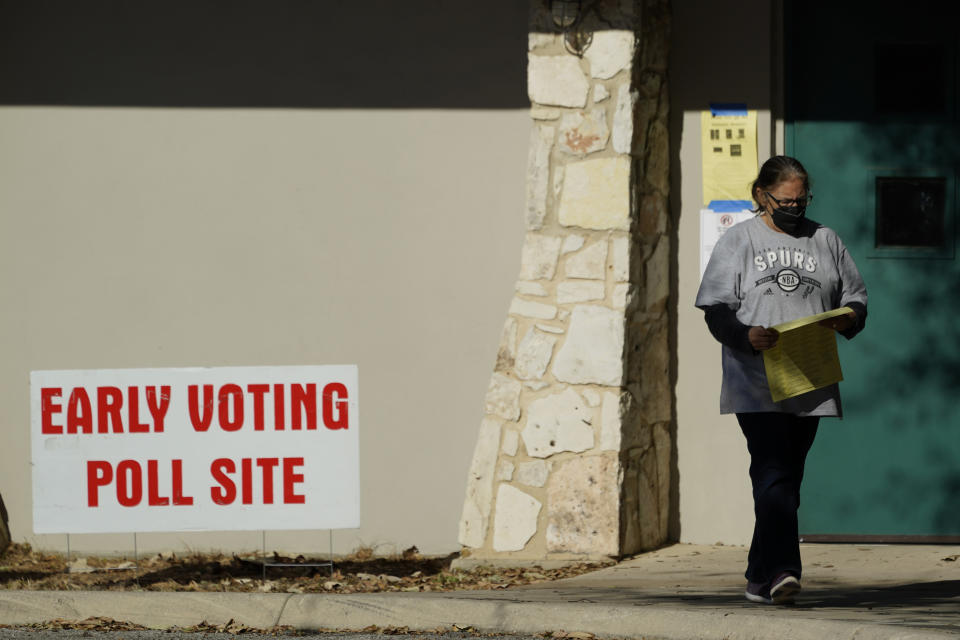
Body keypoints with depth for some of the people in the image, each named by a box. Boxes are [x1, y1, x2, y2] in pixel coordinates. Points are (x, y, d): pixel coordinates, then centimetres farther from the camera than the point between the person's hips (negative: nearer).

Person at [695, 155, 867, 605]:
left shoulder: (825, 241, 14)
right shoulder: (739, 241, 5)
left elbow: (855, 295, 16)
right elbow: (716, 309, 0)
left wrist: (849, 317, -8)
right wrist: (747, 335, -20)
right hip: (755, 380, -4)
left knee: (786, 478, 7)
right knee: (773, 474, -17)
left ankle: (761, 578, 15)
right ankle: (782, 570, -26)